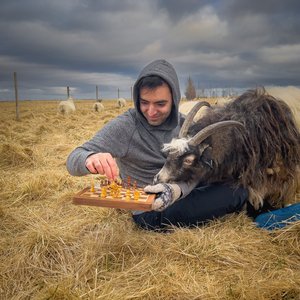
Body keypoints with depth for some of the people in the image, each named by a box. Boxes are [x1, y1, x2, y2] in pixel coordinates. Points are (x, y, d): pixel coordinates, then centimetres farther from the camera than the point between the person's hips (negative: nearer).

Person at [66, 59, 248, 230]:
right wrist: (90, 159, -46)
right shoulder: (124, 126, -16)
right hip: (151, 213, -5)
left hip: (183, 195, 6)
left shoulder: (184, 125, -3)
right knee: (237, 191, -18)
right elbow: (74, 160, -21)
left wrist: (177, 189, -37)